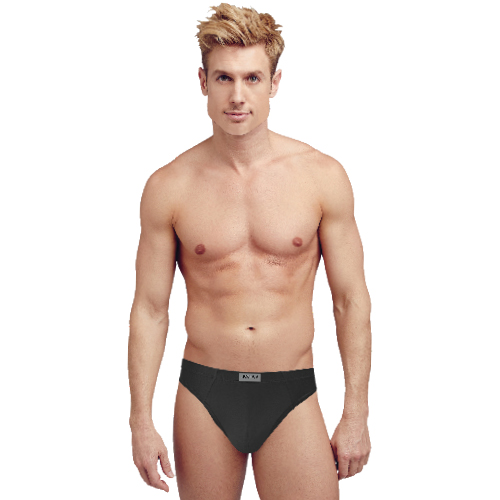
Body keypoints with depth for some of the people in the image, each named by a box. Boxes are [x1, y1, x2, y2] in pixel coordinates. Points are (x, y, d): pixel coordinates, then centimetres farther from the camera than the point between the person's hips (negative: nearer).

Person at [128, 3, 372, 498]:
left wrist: (356, 415, 0)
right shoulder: (168, 187, -2)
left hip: (292, 399, 0)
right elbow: (149, 308, 3)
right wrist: (141, 421, 0)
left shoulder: (322, 176, -3)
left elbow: (351, 300, 1)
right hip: (203, 394, 1)